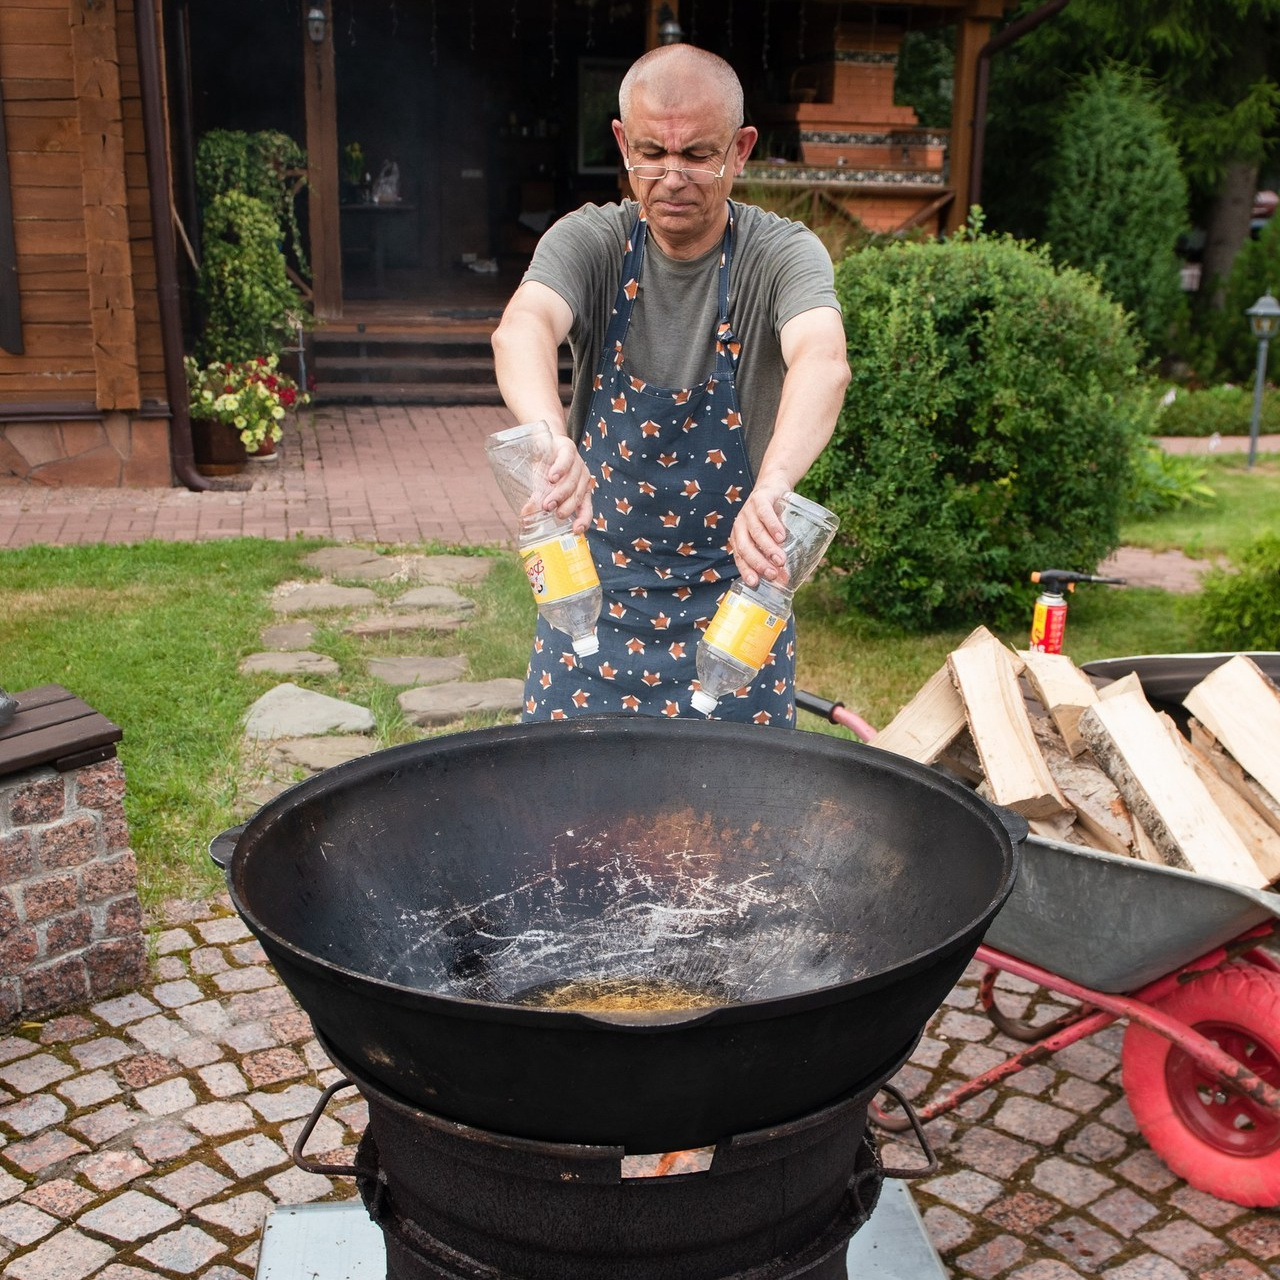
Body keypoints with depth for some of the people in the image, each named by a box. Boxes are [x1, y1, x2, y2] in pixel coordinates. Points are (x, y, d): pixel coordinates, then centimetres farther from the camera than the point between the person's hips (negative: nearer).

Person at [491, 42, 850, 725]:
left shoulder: (782, 253, -12)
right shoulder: (590, 241, -7)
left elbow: (823, 361, -33)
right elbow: (521, 329, -28)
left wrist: (773, 485, -53)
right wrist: (551, 438, -50)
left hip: (733, 591, -1)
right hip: (594, 587, 2)